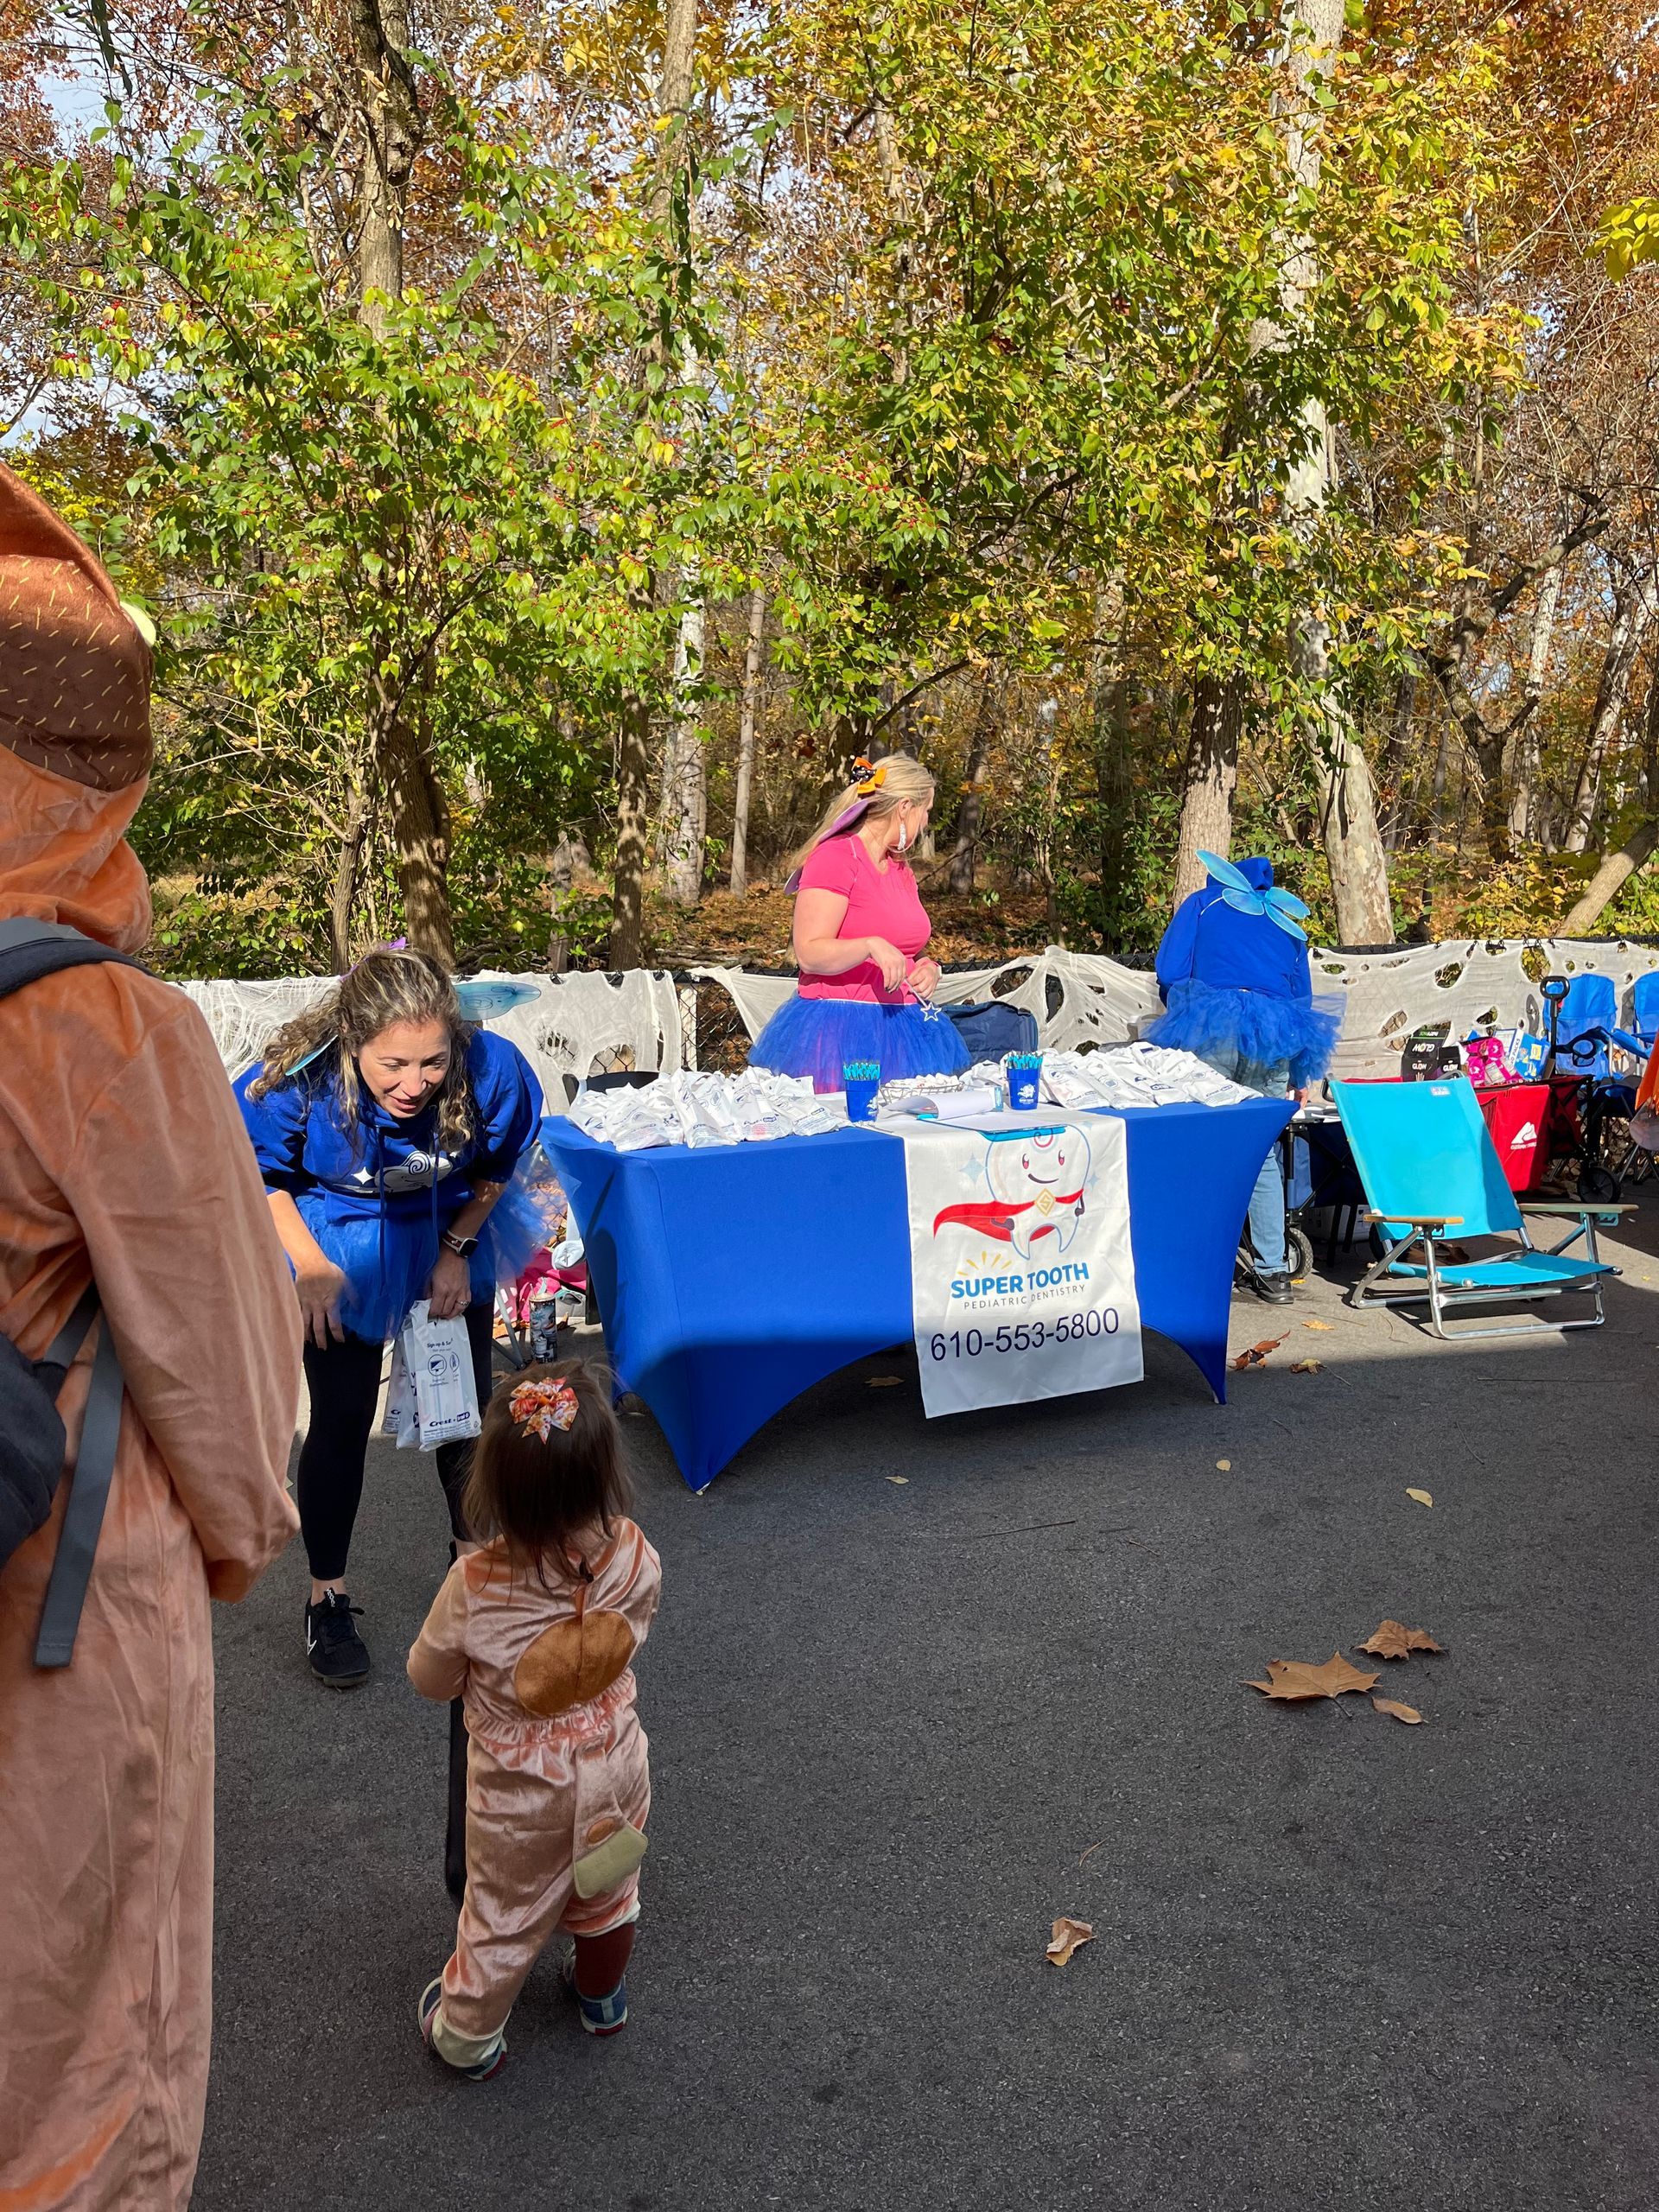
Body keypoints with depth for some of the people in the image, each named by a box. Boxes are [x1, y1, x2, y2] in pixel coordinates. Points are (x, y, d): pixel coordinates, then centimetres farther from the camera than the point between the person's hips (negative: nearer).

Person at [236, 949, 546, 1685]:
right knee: (342, 1418, 1)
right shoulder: (300, 1081, -34)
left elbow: (497, 1163, -8)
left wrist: (458, 1250, -8)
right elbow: (257, 1171, -12)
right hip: (340, 1250, -2)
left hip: (451, 1242, 2)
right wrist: (309, 1267, -16)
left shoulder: (491, 1069, -31)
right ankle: (327, 1597, 21)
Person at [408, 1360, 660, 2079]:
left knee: (505, 1914, 22)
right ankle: (603, 1998, 55)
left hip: (521, 1792, -2)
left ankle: (467, 2035, 47)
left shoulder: (474, 1586, -32)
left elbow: (430, 1680, -12)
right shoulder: (635, 1558, -25)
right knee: (607, 1895, 29)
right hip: (613, 1766, 3)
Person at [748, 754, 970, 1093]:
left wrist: (928, 969, 8)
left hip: (901, 1031, 7)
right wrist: (871, 946, -30)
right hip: (841, 1030, -7)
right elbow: (809, 954, -16)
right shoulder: (833, 858, -8)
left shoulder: (900, 868, 18)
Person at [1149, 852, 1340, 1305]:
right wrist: (1301, 1076, 28)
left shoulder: (1202, 903, 16)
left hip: (1213, 1030, -4)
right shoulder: (1287, 925, 26)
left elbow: (1170, 973, 3)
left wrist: (1185, 1016, 22)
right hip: (1272, 1041, 4)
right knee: (1261, 1154, 11)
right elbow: (1302, 998, 24)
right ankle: (1273, 1272, 10)